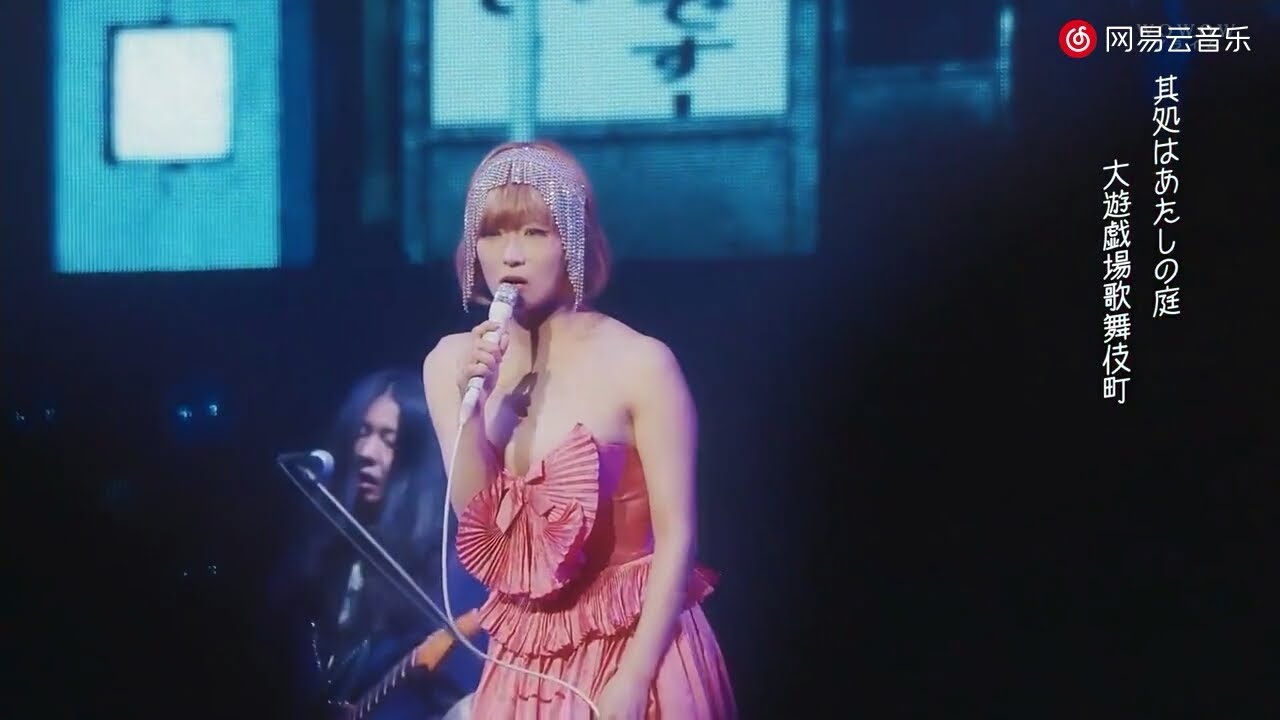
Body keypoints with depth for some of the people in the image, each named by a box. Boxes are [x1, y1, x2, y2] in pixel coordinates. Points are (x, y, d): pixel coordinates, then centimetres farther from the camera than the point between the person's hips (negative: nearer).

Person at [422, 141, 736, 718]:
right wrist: (475, 408, -13)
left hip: (634, 651, -4)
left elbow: (676, 538, -13)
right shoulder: (451, 362, 1)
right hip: (524, 660, 4)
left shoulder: (639, 363, -14)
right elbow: (474, 528, -1)